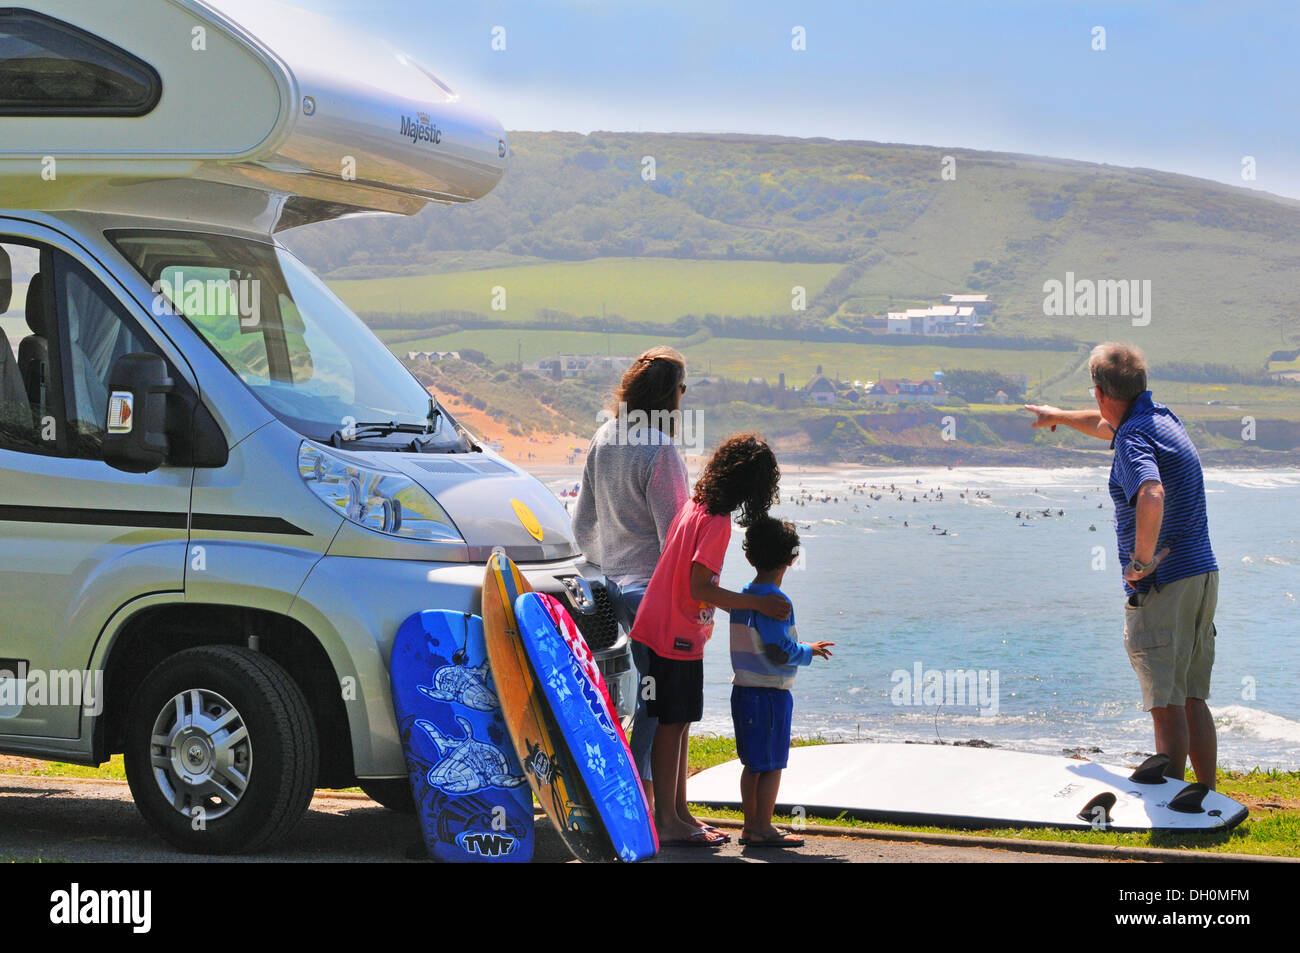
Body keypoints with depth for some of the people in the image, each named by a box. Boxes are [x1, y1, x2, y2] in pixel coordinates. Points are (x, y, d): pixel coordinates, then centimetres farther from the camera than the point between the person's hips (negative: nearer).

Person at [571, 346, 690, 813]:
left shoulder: (603, 440, 7)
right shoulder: (660, 450, -19)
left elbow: (582, 523, 16)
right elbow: (674, 536, -18)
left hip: (618, 585, 9)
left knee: (651, 695, 18)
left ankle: (643, 802, 23)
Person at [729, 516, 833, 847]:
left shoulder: (743, 596, 9)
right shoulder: (775, 601, -17)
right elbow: (780, 651, -20)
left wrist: (805, 647, 19)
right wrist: (809, 652, -2)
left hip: (743, 689, 8)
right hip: (770, 693, -8)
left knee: (752, 764, 15)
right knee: (771, 765, 0)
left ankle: (751, 825, 21)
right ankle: (763, 829, 4)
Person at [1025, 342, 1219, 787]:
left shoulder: (1133, 439, -16)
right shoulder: (1162, 418, 14)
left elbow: (1152, 497, -37)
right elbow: (1108, 424, 37)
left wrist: (1142, 561, -24)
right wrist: (1060, 416, 53)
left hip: (1164, 584, -9)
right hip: (1203, 575, 9)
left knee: (1167, 704, -6)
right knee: (1192, 700, 14)